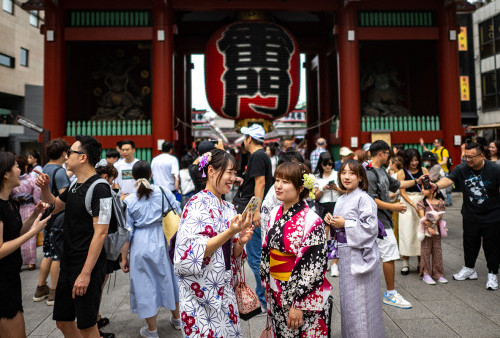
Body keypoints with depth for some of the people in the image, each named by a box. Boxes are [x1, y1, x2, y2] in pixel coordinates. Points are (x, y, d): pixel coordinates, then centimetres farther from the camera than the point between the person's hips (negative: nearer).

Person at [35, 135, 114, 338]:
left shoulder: (99, 188, -18)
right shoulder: (75, 185, 9)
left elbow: (100, 233, -22)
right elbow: (54, 206, 25)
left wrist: (85, 273, -23)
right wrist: (45, 188, 5)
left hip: (88, 268, -9)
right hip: (68, 264, 9)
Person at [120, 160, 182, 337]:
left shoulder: (128, 201, -7)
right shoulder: (164, 191, -5)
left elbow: (127, 232, -5)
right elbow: (178, 215, 0)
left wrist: (124, 257, 4)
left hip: (142, 245, -2)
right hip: (164, 241, 2)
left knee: (146, 284, 10)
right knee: (169, 277, 20)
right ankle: (176, 318, 39)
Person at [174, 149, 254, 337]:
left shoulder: (228, 208, 8)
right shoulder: (197, 204, -14)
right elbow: (193, 253, -21)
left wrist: (241, 241, -9)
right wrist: (230, 232, -26)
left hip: (225, 291, 7)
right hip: (201, 293, -7)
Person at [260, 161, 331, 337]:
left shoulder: (312, 221, -19)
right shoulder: (275, 214, 1)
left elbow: (315, 267, -19)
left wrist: (298, 305, -18)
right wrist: (267, 286, 10)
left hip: (304, 299, -6)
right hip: (276, 296, 6)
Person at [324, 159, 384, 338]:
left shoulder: (364, 199, -13)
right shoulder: (341, 199, 12)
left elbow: (371, 227, -19)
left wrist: (344, 224, -18)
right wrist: (332, 221, -1)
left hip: (360, 253, -8)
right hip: (345, 252, 8)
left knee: (359, 300, 0)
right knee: (347, 296, 17)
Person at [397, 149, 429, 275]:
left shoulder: (423, 170, 5)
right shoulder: (402, 173, -1)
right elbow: (402, 192, -4)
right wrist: (414, 205, -14)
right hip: (407, 204, -2)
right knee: (407, 233, -1)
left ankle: (421, 262, 18)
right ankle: (405, 264, 8)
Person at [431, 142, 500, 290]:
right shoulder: (462, 169, -8)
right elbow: (448, 179, -22)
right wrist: (436, 185, -44)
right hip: (470, 216, 3)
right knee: (470, 243, 15)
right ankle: (469, 269, 35)